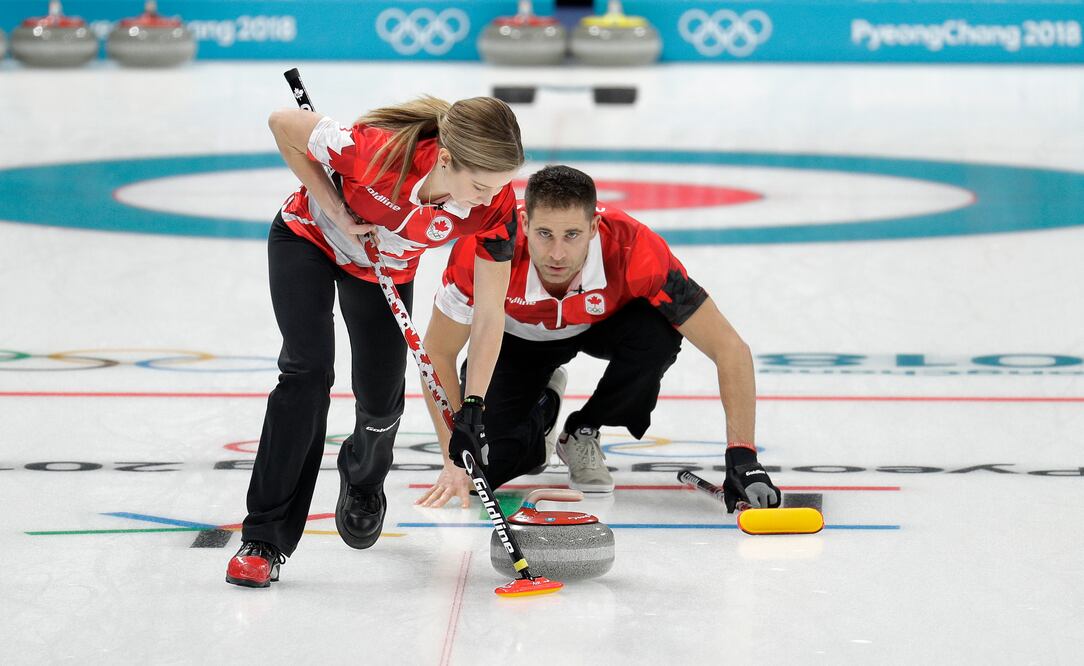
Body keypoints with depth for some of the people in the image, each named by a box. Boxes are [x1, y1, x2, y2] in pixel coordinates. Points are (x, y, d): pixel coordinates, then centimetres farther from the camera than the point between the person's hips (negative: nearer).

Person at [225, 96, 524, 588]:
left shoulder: (495, 205, -31)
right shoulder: (380, 151, -43)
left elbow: (489, 314, -23)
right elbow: (284, 125, -27)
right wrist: (336, 211, -27)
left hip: (387, 269, 3)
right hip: (309, 238, -3)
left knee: (381, 402, 3)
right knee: (308, 371, -19)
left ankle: (363, 484, 41)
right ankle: (265, 537, -13)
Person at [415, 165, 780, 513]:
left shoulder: (632, 250, -39)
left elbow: (729, 348, -33)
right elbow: (438, 353, -23)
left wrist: (742, 458, -40)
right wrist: (456, 461, -27)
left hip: (601, 324, 0)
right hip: (516, 336, 0)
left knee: (657, 335, -33)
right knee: (485, 467, -18)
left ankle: (582, 434, -3)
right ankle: (541, 410, 18)